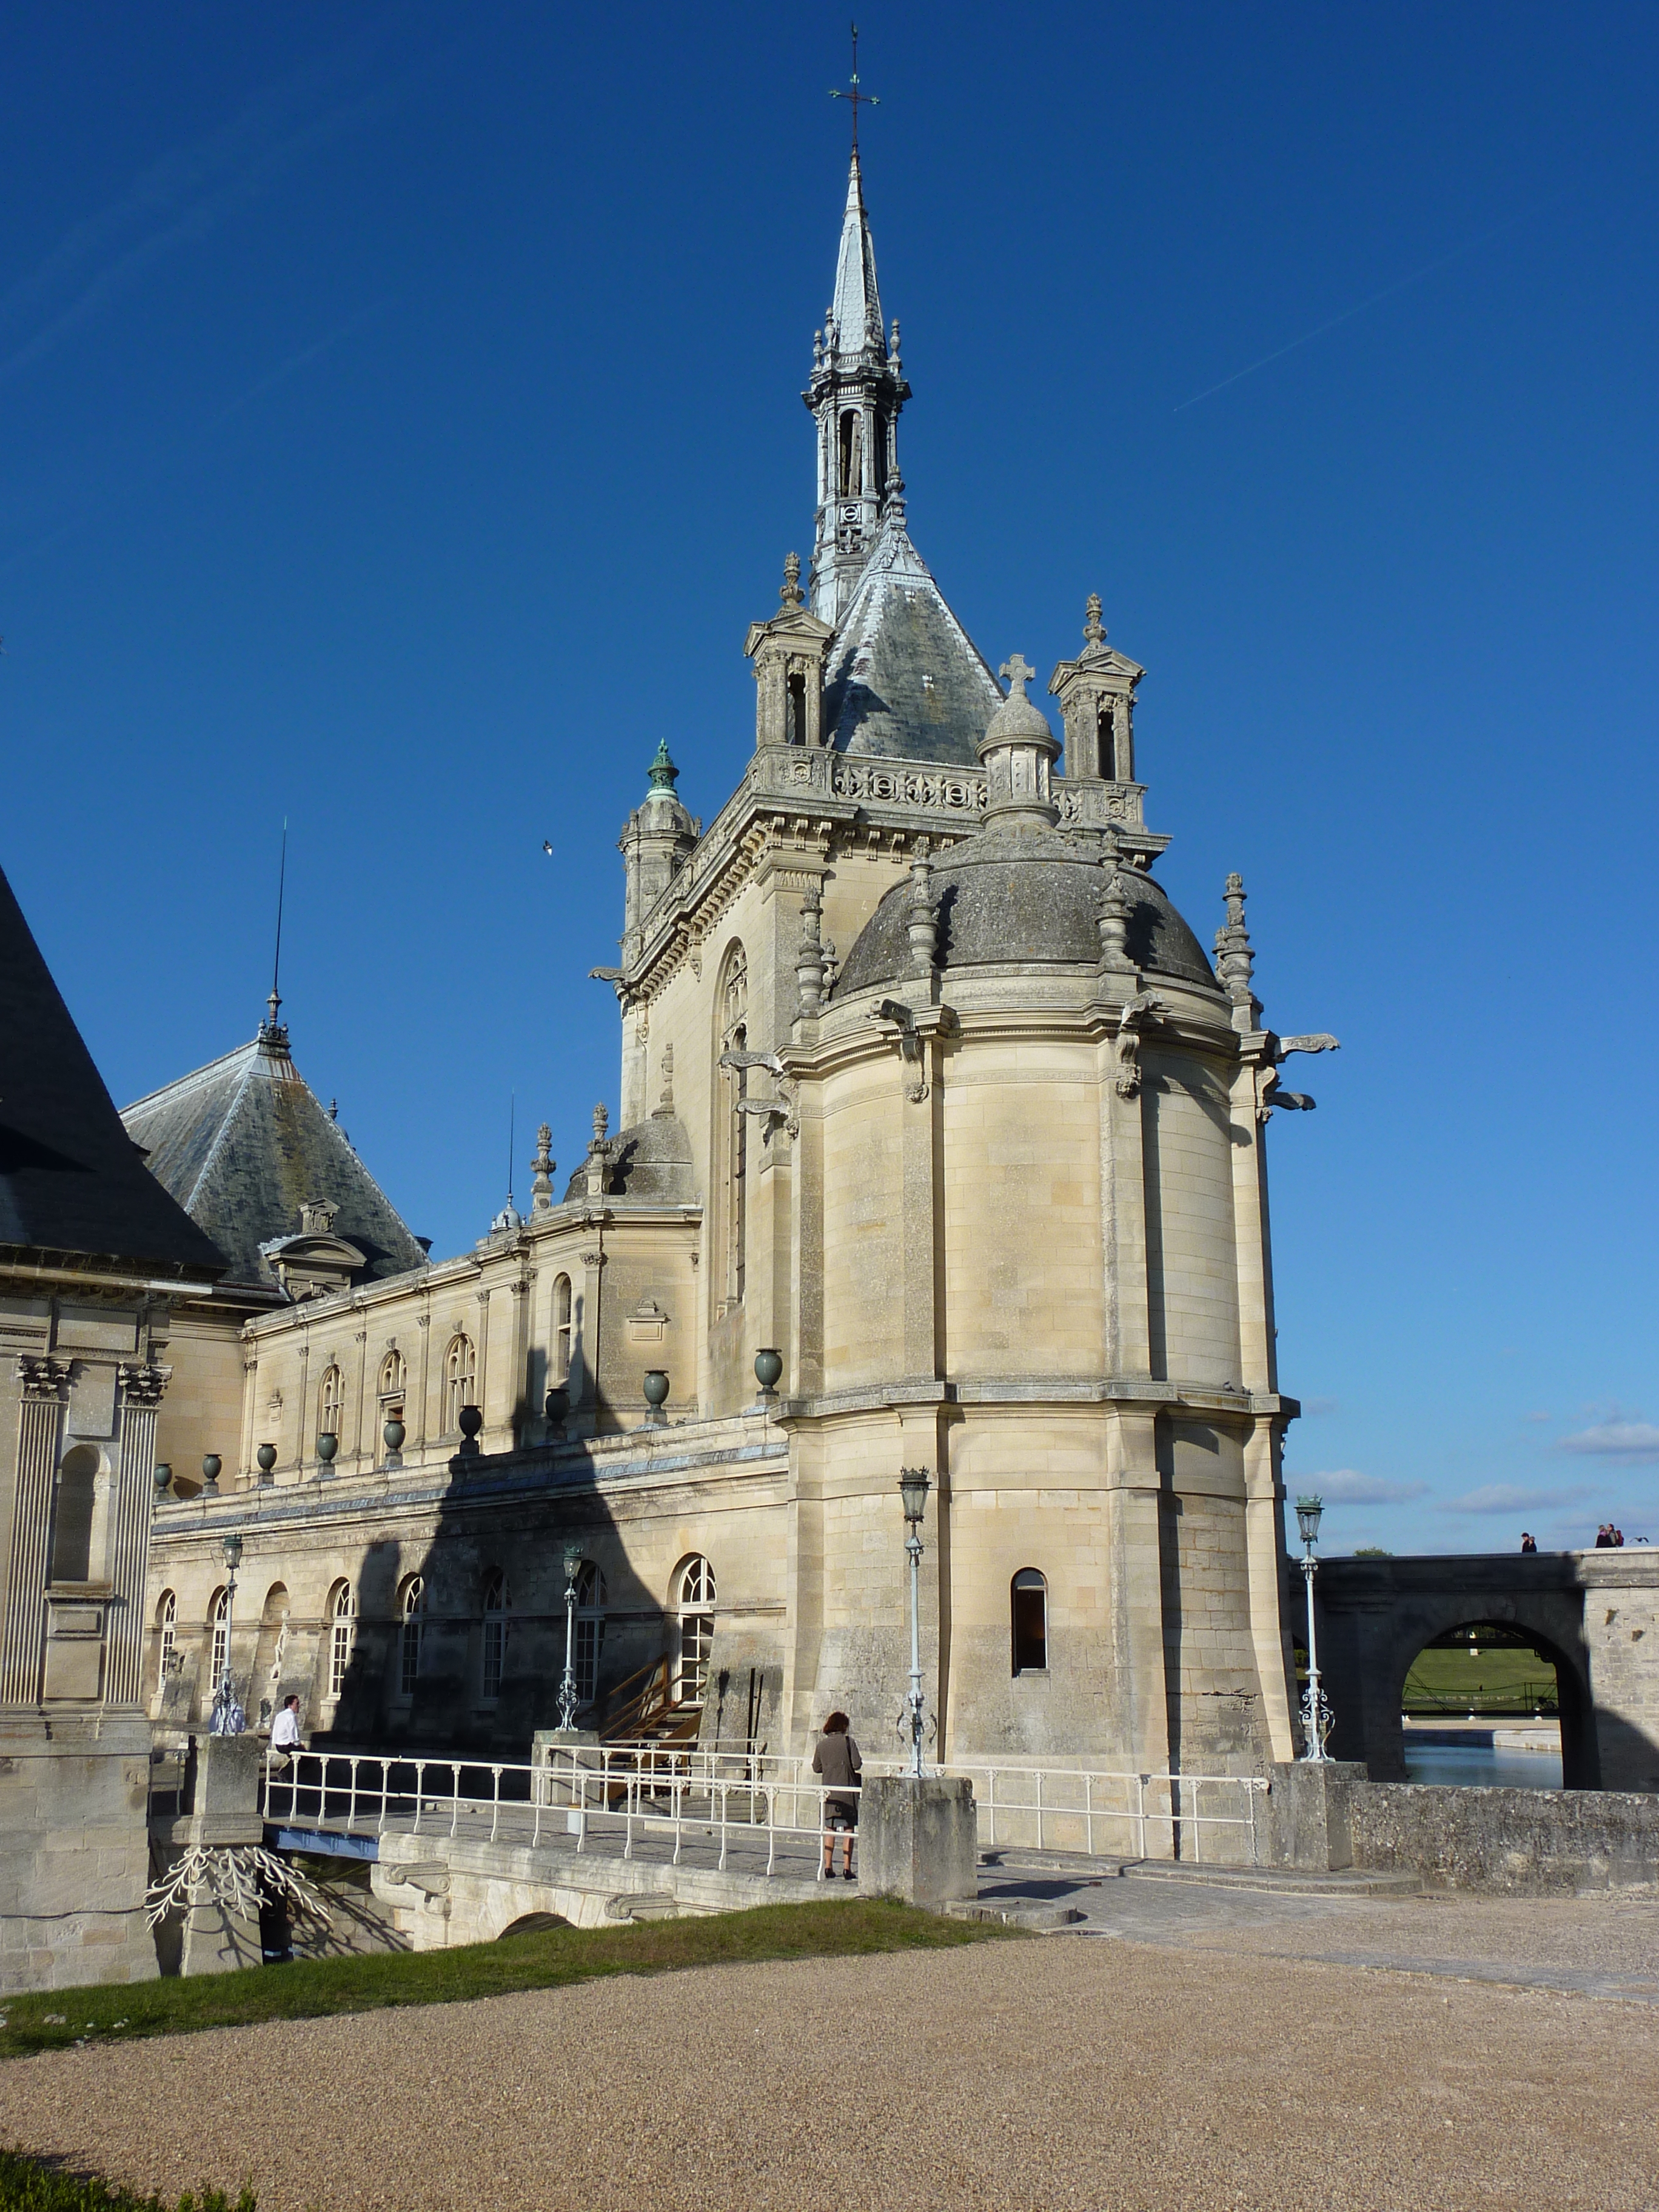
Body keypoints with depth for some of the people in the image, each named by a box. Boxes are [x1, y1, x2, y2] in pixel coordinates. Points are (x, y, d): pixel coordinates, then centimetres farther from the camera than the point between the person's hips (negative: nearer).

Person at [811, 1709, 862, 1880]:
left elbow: (816, 1768, 10)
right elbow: (857, 1765, -12)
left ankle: (828, 1866, 9)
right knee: (848, 1829, 2)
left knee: (829, 1828, 11)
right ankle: (846, 1867, -1)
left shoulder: (822, 1744, 4)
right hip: (847, 1789, -3)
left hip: (829, 1791, 3)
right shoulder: (848, 1741, -7)